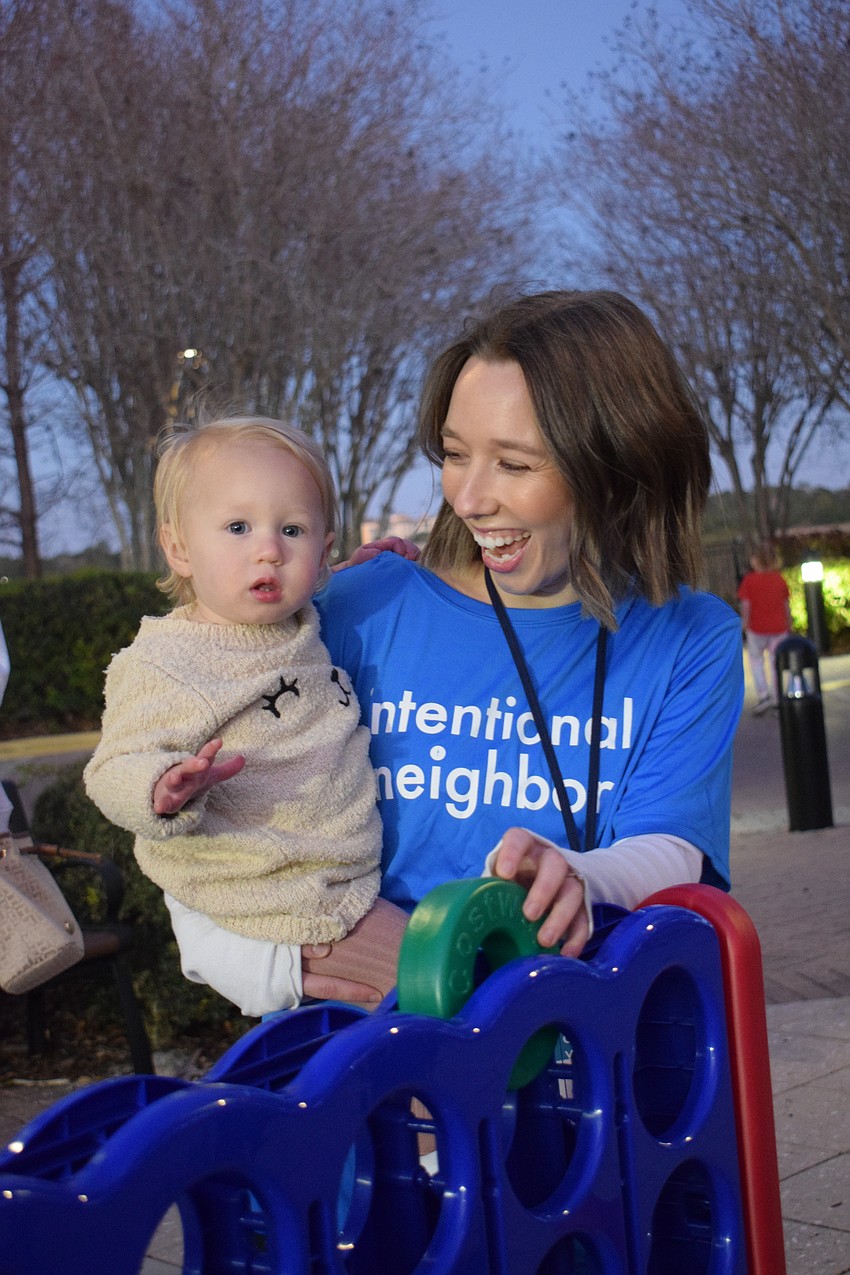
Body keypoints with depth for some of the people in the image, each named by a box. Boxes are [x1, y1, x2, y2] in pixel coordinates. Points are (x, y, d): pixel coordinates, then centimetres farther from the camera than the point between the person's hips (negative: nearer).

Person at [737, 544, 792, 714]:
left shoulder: (749, 580, -9)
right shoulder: (779, 579, 2)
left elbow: (746, 605, -12)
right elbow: (786, 605, 6)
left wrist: (744, 624, 0)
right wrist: (789, 626, 15)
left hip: (757, 627, -3)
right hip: (778, 627, 3)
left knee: (755, 659, 12)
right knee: (775, 662, 11)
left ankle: (763, 694, -3)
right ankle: (777, 699, 14)